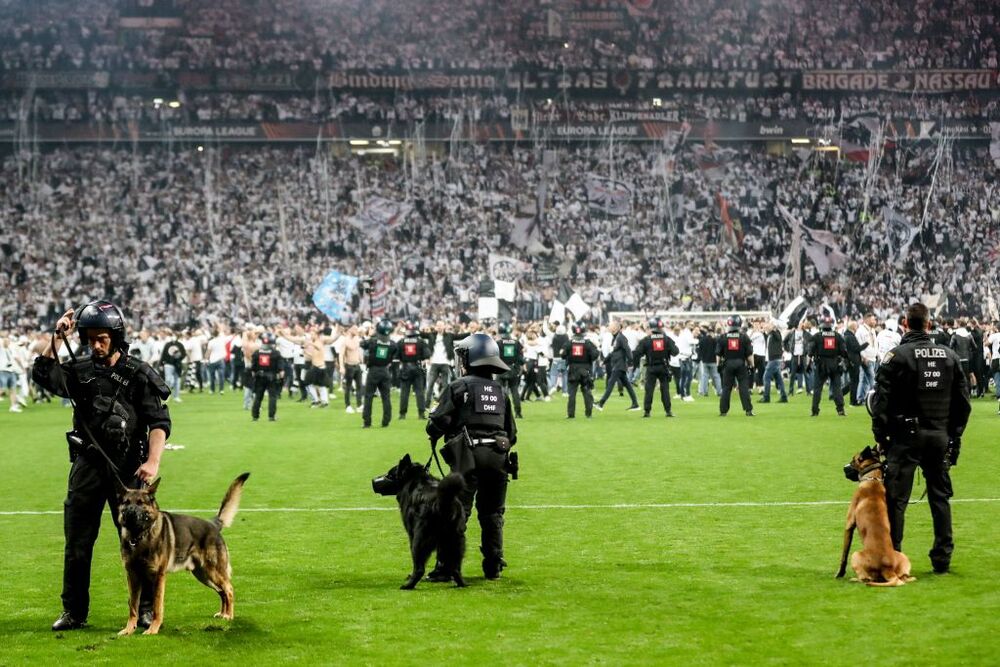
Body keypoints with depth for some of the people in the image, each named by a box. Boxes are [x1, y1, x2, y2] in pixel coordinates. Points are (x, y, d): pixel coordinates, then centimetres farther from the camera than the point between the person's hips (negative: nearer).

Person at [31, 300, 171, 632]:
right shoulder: (80, 370, 6)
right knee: (77, 543, 7)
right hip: (87, 467, 3)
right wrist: (58, 337, -14)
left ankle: (146, 608, 13)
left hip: (127, 468, -3)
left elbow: (159, 422, -8)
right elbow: (43, 375, -9)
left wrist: (153, 461, -21)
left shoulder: (138, 374, -5)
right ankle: (74, 611, 17)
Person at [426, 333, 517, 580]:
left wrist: (434, 437, 14)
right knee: (493, 514, 13)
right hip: (498, 457, 5)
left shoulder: (458, 387, 0)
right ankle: (493, 566, 15)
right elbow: (512, 433, 18)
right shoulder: (501, 391, 17)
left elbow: (438, 423, -6)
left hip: (468, 457, -5)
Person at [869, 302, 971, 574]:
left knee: (896, 499, 0)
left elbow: (881, 399, -11)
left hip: (906, 436, -4)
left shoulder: (896, 356, -8)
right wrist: (955, 435, 17)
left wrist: (881, 436, -3)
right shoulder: (949, 355, 7)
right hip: (940, 436, 4)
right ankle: (942, 559, 14)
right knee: (940, 496, 13)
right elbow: (963, 400, 11)